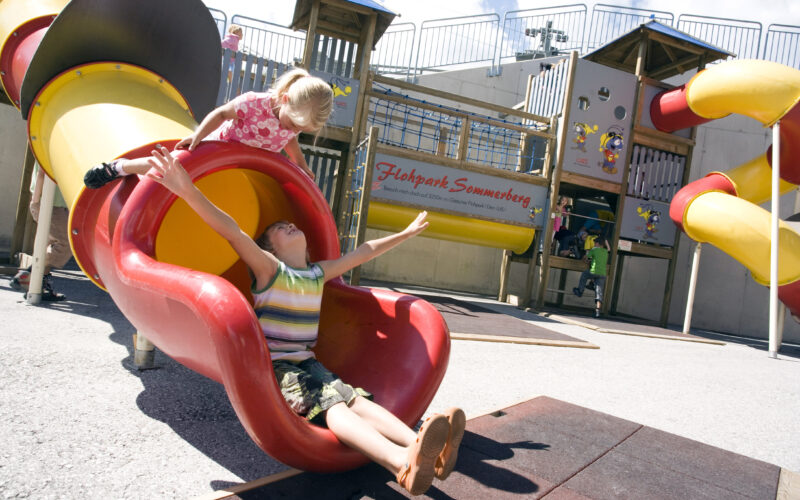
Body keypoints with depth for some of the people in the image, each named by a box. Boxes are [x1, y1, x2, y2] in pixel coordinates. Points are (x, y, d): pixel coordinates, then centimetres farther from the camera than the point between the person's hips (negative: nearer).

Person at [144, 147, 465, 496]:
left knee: (355, 399, -22)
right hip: (271, 366, -6)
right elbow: (231, 231, -18)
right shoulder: (269, 269, -3)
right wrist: (188, 190, -32)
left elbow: (364, 252, 24)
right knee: (333, 408, -32)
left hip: (307, 363, 6)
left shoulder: (319, 274, 15)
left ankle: (421, 448, -46)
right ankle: (403, 463, -56)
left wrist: (406, 233, 35)